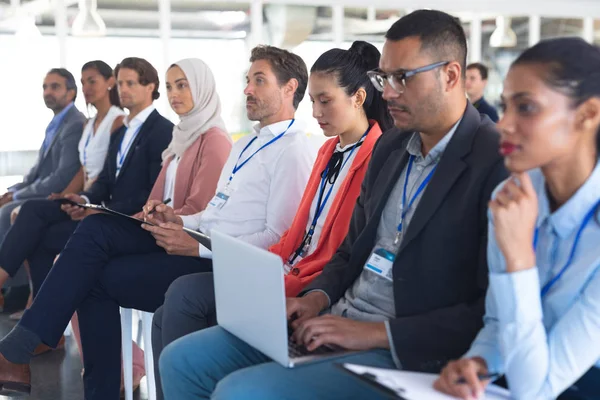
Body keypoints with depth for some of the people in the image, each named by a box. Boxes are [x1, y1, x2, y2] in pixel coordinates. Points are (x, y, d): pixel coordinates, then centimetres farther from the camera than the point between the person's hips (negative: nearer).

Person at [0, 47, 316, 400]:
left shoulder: (293, 151, -9)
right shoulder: (246, 145, 23)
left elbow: (279, 239, -17)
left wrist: (198, 247, -19)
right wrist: (179, 221, 2)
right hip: (202, 243, 9)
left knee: (97, 277, -16)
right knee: (98, 229, -10)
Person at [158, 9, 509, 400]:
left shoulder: (498, 161, -14)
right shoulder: (390, 145, 11)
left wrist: (377, 333, -20)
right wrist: (318, 297, 1)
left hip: (407, 352, -8)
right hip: (335, 320, 8)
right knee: (183, 360, 2)